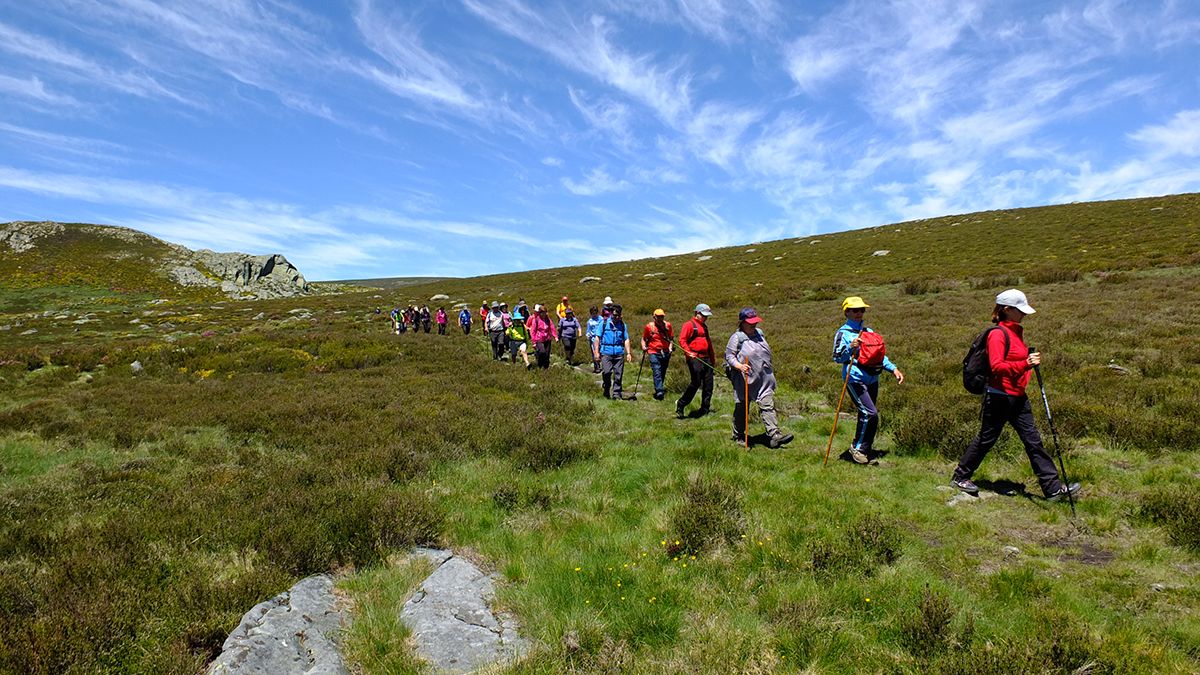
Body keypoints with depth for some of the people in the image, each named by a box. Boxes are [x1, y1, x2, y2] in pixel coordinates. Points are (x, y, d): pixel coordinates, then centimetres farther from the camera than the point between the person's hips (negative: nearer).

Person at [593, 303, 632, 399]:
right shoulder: (604, 323, 5)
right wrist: (596, 352, -2)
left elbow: (626, 339, 14)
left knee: (618, 374, 0)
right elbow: (597, 337, 5)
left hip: (619, 353, 2)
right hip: (606, 352, -2)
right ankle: (606, 391, 14)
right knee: (606, 372, -9)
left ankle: (616, 394, 9)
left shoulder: (622, 324, 12)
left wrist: (628, 353, 6)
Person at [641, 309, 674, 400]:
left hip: (665, 353, 4)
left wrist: (671, 347, 2)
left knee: (662, 373, 11)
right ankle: (660, 391, -27)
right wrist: (644, 346, -6)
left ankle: (657, 392, 26)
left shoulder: (668, 325, 6)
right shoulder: (649, 326, 0)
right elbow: (644, 338, 10)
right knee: (657, 372, -19)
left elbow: (671, 338, 17)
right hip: (654, 353, -4)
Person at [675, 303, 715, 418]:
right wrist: (688, 352, -25)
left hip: (706, 358, 8)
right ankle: (680, 405, 3)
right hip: (694, 358, -8)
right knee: (696, 383, -12)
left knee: (708, 384, 5)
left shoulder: (704, 327, 23)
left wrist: (713, 358, 28)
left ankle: (704, 409, 13)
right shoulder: (689, 325, -3)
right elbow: (682, 340, -12)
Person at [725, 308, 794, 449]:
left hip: (764, 379, 5)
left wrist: (769, 368, 25)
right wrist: (739, 366, -28)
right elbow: (729, 356, -12)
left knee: (768, 405, -5)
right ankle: (738, 436, 21)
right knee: (741, 409, 7)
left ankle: (774, 435, -10)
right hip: (744, 380, -5)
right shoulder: (737, 338, -8)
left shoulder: (759, 333, 13)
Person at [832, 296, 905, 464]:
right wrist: (851, 348, -29)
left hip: (872, 379, 7)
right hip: (855, 379, -7)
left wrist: (893, 369, 12)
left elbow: (880, 355, 24)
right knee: (870, 414, -15)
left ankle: (865, 448, 23)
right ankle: (858, 447, 0)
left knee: (866, 415, 10)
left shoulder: (869, 332, 19)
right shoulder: (843, 333, -4)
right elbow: (837, 357, -13)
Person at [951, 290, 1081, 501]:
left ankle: (1053, 488, 11)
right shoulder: (998, 333, -16)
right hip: (999, 397, -9)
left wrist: (1030, 360, 14)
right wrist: (1025, 364, -32)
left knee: (1033, 440, 8)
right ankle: (960, 477, 17)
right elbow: (997, 366, -26)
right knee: (986, 439, 3)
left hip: (1018, 397, 9)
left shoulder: (1016, 331, 13)